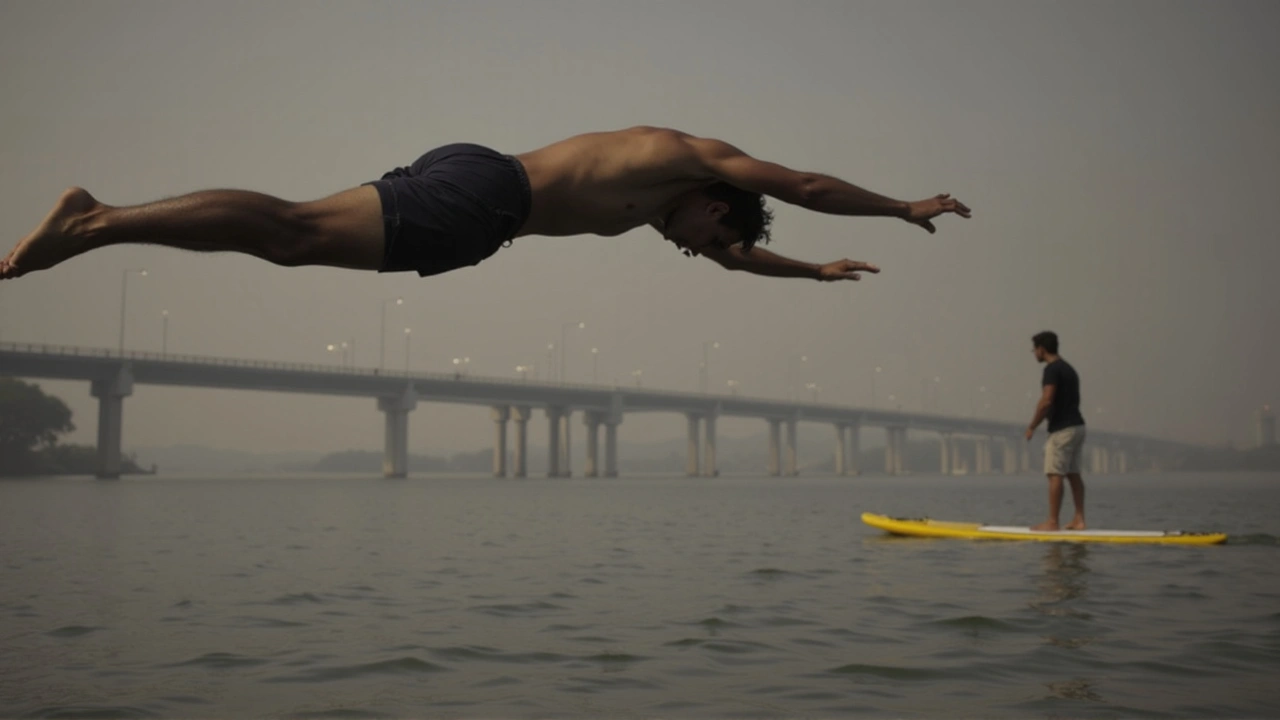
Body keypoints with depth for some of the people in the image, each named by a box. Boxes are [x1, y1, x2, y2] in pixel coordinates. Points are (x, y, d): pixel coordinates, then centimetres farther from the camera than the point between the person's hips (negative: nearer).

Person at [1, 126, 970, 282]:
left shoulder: (666, 203, 30)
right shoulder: (692, 155, 7)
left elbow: (732, 255, 45)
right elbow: (802, 184, 7)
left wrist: (817, 270, 49)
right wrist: (906, 209, 18)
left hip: (469, 183, 9)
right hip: (480, 195, -9)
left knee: (289, 232, 5)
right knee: (293, 231, -16)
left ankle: (99, 217, 3)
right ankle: (99, 224, -19)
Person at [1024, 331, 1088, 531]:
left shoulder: (1052, 369, -12)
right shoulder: (1069, 368, 18)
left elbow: (1046, 401, -21)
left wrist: (1032, 426, -11)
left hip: (1062, 429, -10)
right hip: (1077, 425, 10)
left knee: (1055, 475, -7)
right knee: (1073, 473, 10)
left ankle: (1052, 522, -6)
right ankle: (1079, 519, 9)